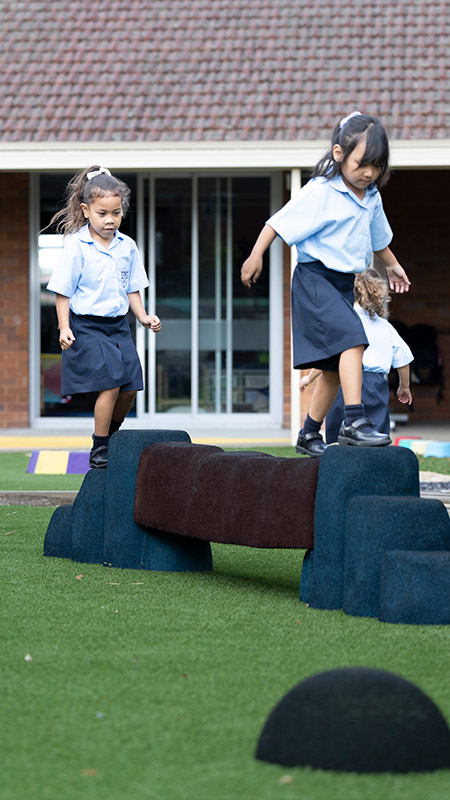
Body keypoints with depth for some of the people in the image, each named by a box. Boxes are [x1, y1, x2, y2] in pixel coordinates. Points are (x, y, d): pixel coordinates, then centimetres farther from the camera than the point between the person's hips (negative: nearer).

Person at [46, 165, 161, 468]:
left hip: (119, 325, 6)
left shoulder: (127, 247, 6)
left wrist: (143, 316, 4)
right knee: (110, 384, -15)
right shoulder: (77, 247, -9)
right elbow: (63, 291, -6)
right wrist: (64, 327, -12)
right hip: (87, 326, -5)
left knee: (130, 387, 2)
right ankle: (99, 450, -3)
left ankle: (112, 436, 28)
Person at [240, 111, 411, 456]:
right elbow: (280, 222, -14)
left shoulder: (371, 198, 9)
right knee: (352, 338, -26)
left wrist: (391, 265, 40)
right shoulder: (320, 193, -16)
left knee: (336, 367, 10)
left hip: (344, 284, 8)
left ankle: (309, 434, 22)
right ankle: (354, 422, -31)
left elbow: (378, 236, 28)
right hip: (316, 279, -8)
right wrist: (256, 257, -17)